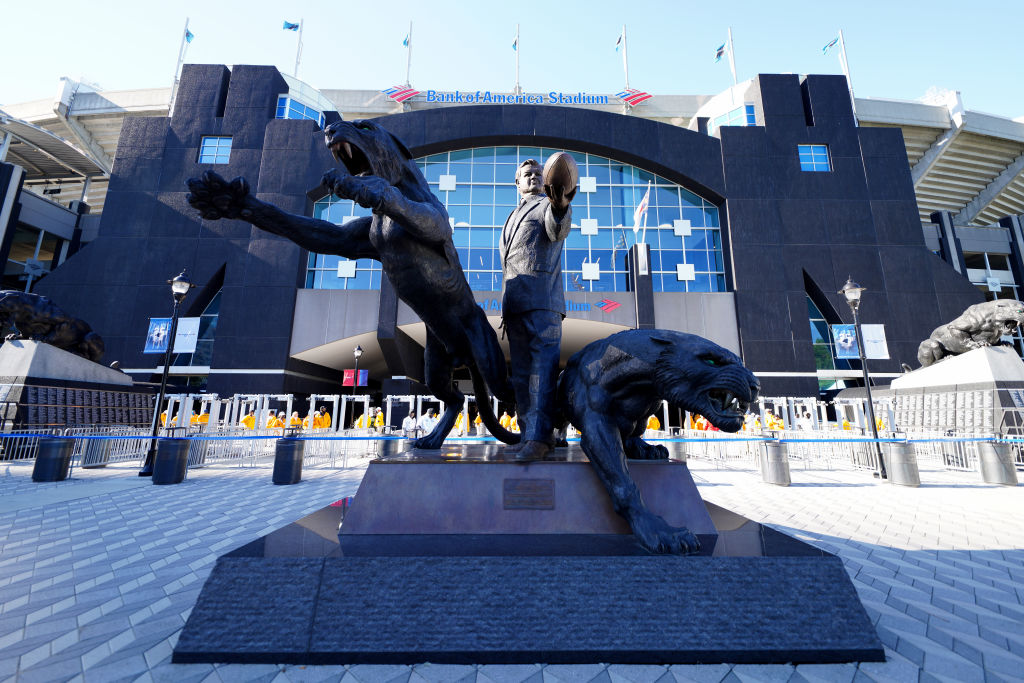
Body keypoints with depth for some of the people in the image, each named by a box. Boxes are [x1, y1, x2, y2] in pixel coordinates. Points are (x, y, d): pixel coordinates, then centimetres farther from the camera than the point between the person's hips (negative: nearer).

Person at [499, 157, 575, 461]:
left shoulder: (549, 205, 11)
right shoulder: (513, 218, 32)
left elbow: (558, 231, -14)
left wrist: (560, 207, -38)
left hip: (543, 300, -7)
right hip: (514, 303, 7)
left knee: (542, 368, -15)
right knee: (521, 373, 3)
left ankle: (540, 437, -18)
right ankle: (529, 434, 6)